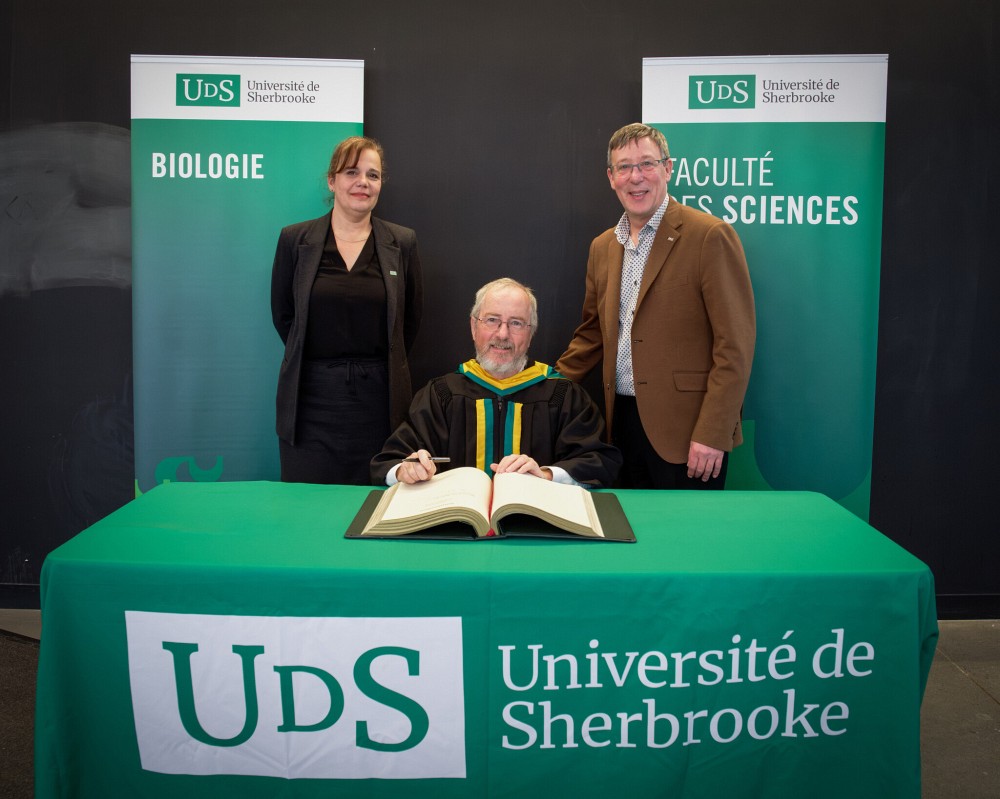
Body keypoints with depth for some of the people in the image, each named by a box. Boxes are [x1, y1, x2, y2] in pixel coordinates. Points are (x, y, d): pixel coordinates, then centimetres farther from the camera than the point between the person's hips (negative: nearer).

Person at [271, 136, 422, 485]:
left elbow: (410, 318, 10)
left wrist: (384, 365, 10)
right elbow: (282, 314, 9)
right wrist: (311, 359, 9)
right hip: (311, 394, 0)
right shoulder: (294, 239, 3)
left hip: (378, 394, 0)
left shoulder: (402, 243, 4)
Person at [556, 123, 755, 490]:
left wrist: (712, 433, -17)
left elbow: (735, 344, -12)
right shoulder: (602, 246, 12)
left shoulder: (710, 236, -9)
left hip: (685, 428, -6)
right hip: (623, 420, 6)